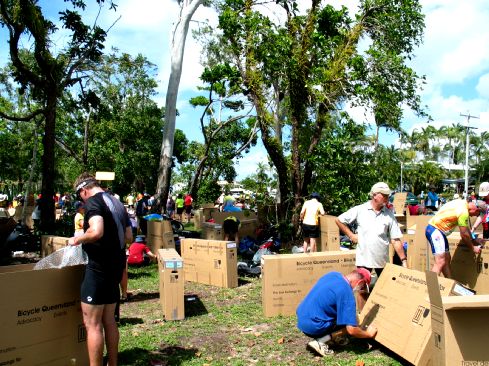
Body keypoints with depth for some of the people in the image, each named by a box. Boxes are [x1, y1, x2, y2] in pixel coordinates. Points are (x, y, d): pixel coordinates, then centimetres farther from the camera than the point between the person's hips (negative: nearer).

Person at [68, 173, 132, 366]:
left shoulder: (92, 201, -12)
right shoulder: (117, 203, 14)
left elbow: (96, 232, -28)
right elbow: (128, 237, 17)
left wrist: (78, 239, -12)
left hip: (99, 267, -9)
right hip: (116, 266, 9)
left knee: (92, 323, -1)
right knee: (109, 320, 17)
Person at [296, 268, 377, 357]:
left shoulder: (333, 274, 6)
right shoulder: (347, 294, -18)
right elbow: (351, 330, -20)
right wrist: (368, 334, 1)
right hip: (312, 327, -9)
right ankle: (319, 342, -9)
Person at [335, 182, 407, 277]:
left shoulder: (389, 215, 1)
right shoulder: (359, 210, -5)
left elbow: (396, 240, 1)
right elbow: (339, 220, 3)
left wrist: (404, 260, -4)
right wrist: (351, 235, -1)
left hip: (383, 261, 2)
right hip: (363, 260, -2)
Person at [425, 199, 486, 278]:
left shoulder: (463, 203, 10)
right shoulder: (463, 212, -19)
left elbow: (466, 229, 23)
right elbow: (464, 235, -10)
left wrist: (474, 240, 27)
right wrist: (473, 248, 4)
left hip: (438, 230, 11)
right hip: (435, 230, -11)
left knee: (447, 259, 16)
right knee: (440, 262, -20)